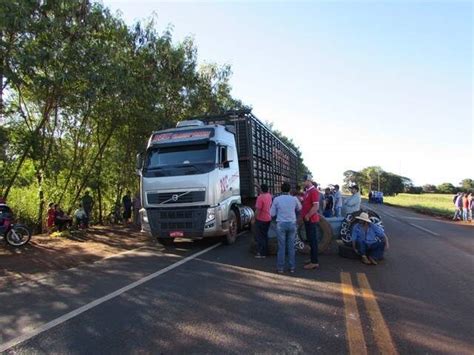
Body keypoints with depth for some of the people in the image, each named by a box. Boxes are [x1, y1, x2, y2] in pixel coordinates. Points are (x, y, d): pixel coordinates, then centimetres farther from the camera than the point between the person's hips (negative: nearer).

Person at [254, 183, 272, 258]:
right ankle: (265, 252, 22)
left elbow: (258, 210, -24)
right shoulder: (269, 196, 2)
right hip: (268, 219, 8)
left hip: (261, 219, -8)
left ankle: (261, 253, 3)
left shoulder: (260, 197, -22)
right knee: (265, 235, 16)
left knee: (259, 236, 2)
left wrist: (254, 218, -13)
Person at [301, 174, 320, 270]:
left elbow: (316, 206, -24)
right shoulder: (307, 191, 14)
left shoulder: (314, 191, -16)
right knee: (310, 239, 15)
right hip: (308, 219, 10)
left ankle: (314, 262, 3)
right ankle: (313, 259, 26)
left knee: (313, 240, -4)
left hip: (311, 219, -10)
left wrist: (308, 216, -18)